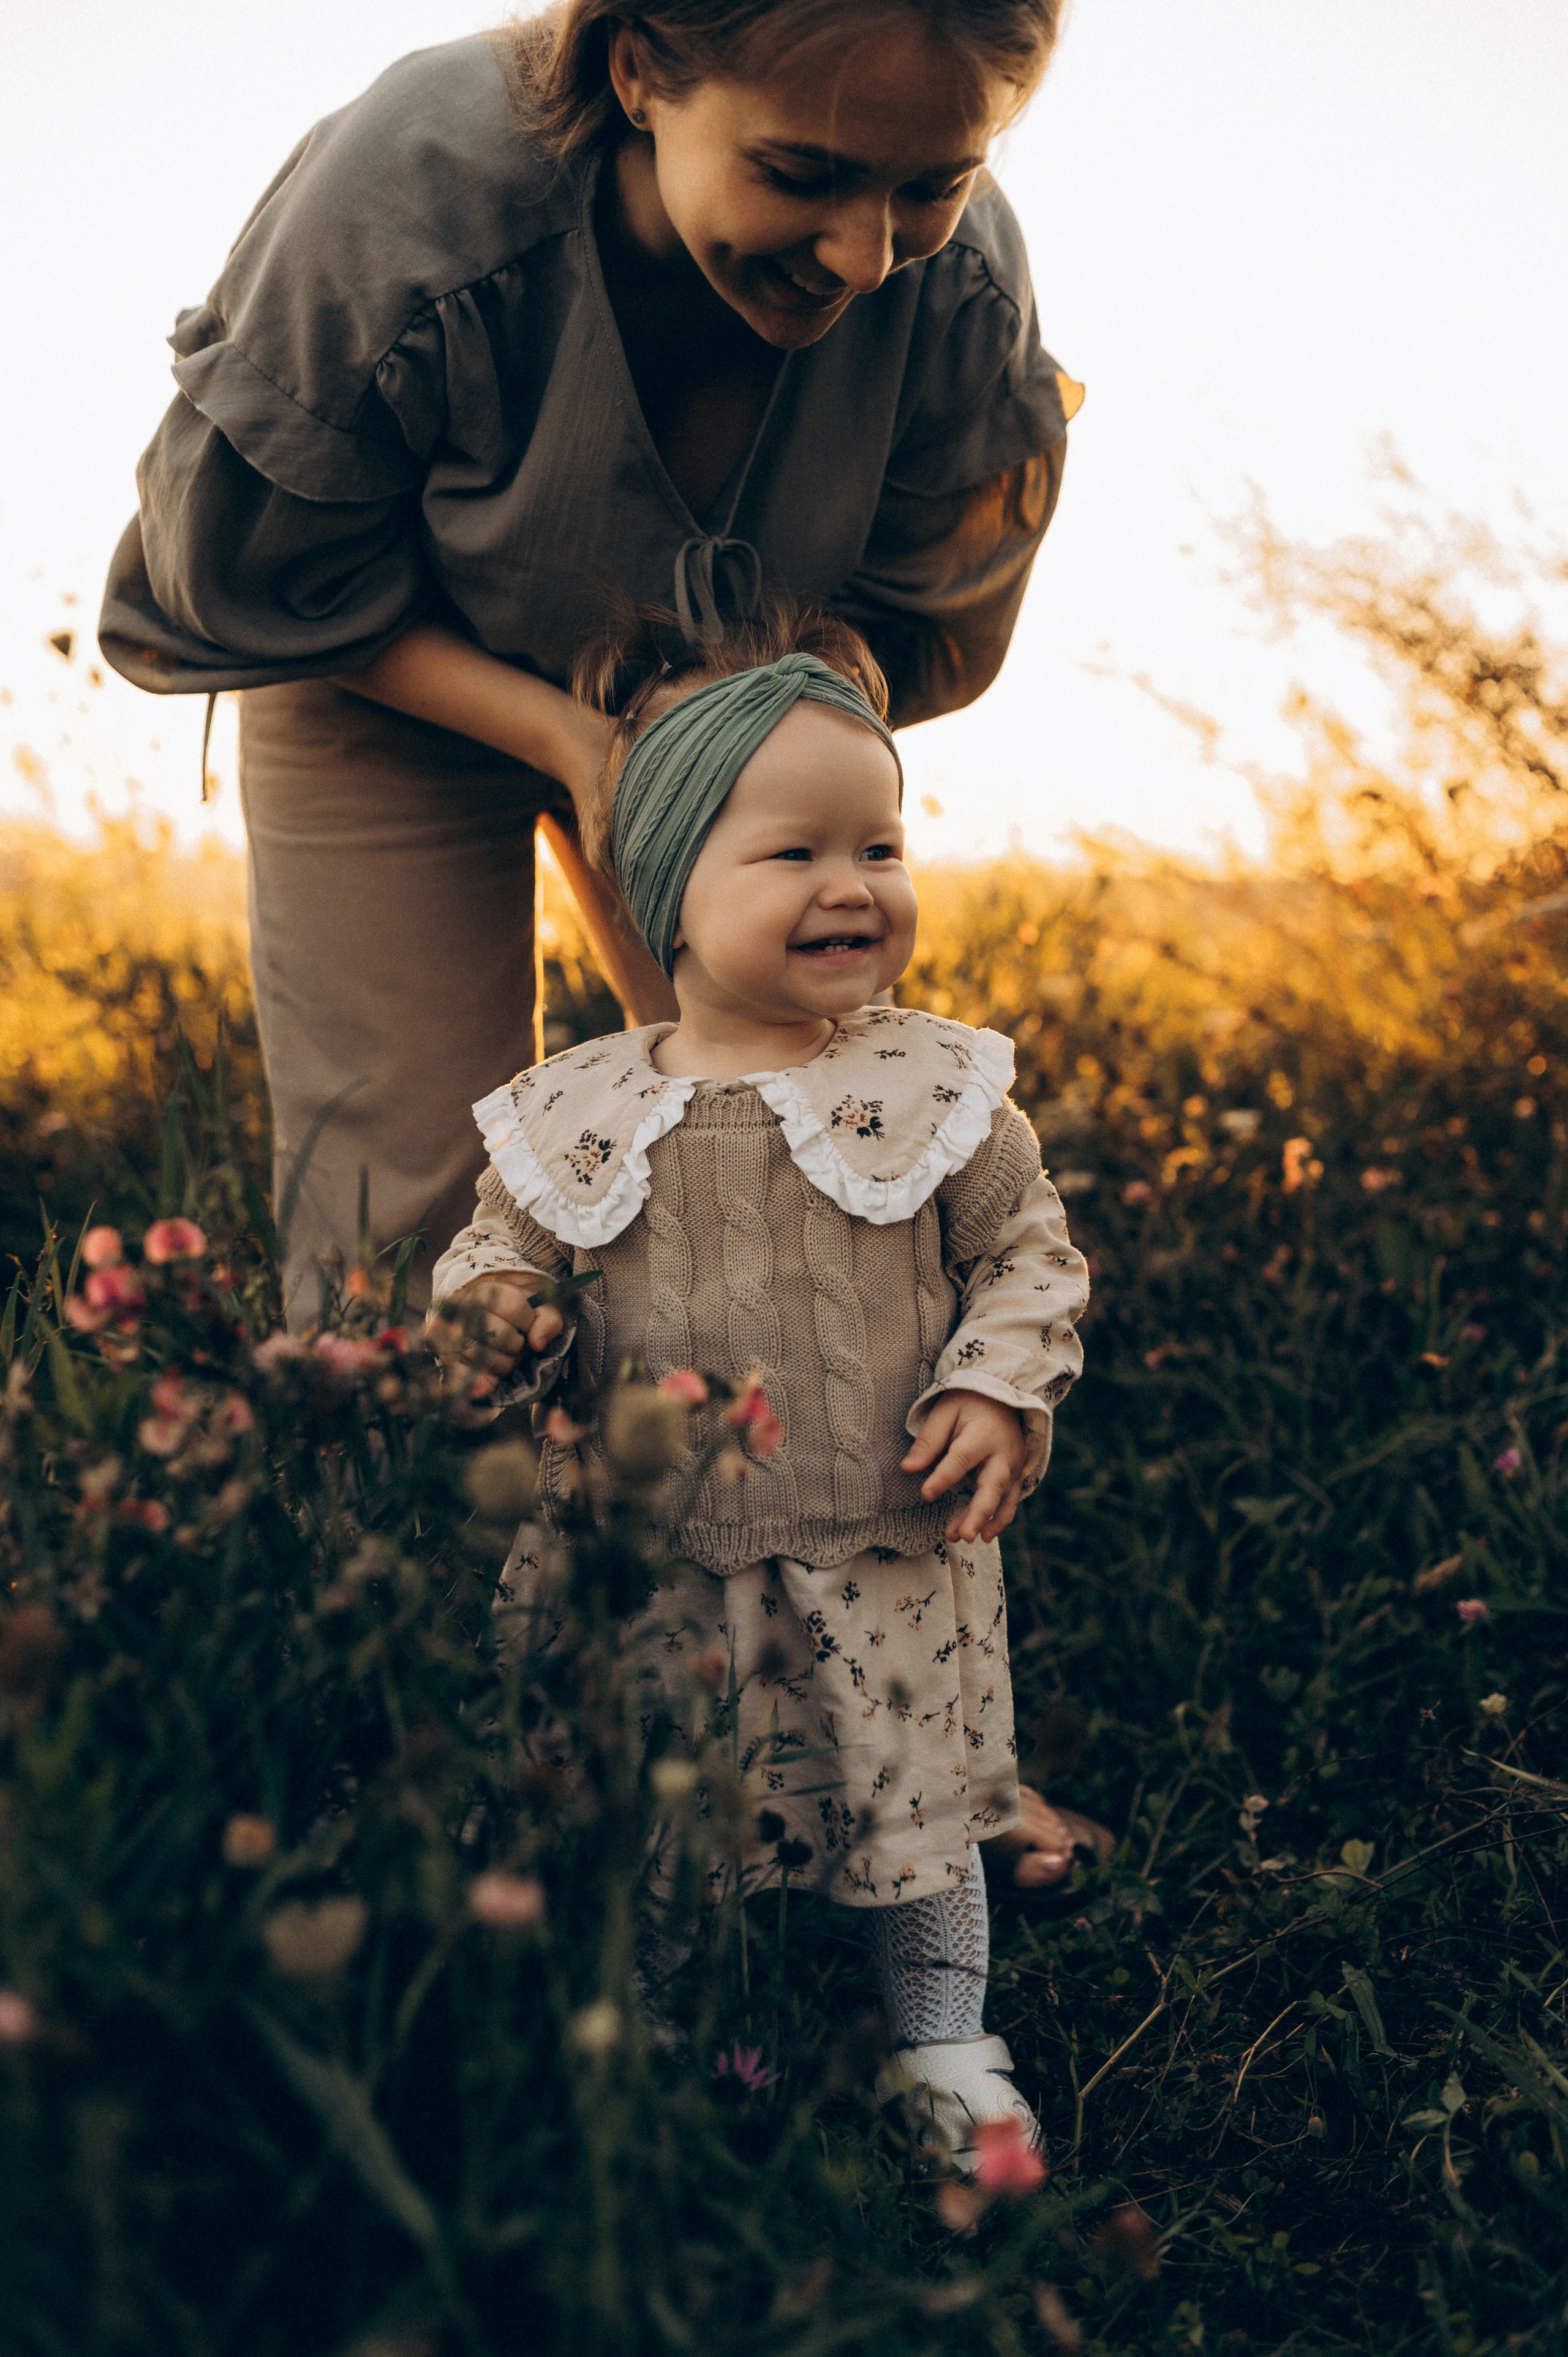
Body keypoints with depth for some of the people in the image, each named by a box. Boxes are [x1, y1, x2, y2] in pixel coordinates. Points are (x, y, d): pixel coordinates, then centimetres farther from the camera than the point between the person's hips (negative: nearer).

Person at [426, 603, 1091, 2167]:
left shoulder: (936, 1092, -7)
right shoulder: (576, 1117, -7)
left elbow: (1027, 1253, 1)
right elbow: (505, 1248, 5)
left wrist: (1000, 1394, -14)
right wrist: (486, 1313, -18)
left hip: (891, 1566, 0)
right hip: (659, 1572, 0)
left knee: (918, 1812, 16)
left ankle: (943, 2045, 39)